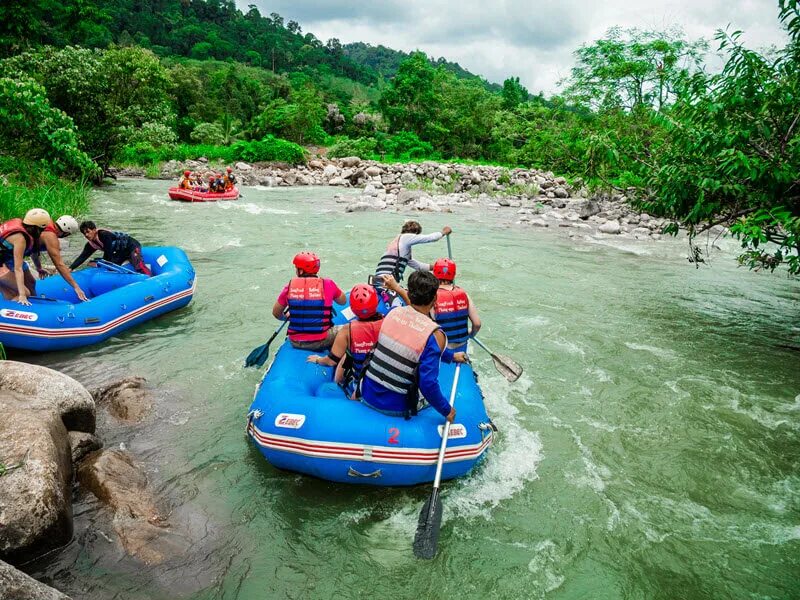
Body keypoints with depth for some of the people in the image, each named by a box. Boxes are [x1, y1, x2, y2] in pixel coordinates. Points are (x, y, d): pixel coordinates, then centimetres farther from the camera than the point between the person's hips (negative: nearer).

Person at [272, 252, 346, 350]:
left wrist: (286, 317, 29)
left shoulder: (290, 286, -3)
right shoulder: (327, 284, -9)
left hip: (295, 343, 3)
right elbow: (343, 301, 9)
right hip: (321, 342, -3)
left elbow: (276, 313, 8)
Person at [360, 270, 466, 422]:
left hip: (367, 394, 4)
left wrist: (451, 356, 27)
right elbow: (428, 384, -23)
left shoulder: (394, 312, -1)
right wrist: (447, 410, -6)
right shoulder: (435, 335, -20)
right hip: (394, 408, -4)